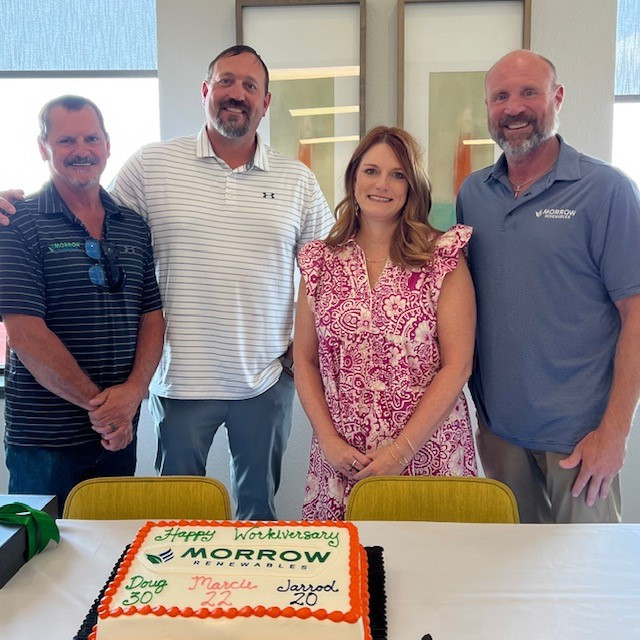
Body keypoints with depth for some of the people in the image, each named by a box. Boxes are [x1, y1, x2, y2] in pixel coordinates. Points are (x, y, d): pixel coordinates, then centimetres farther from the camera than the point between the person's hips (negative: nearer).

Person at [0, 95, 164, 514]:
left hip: (119, 432, 4)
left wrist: (134, 390, -11)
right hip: (43, 439, -4)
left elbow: (153, 315, 5)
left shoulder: (135, 227, 8)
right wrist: (97, 401, -15)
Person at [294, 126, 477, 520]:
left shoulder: (444, 259, -3)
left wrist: (402, 449, -13)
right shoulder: (321, 261, 5)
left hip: (428, 453, -2)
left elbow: (457, 365, -8)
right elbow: (305, 360, 6)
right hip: (340, 460, 2)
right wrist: (329, 441, -5)